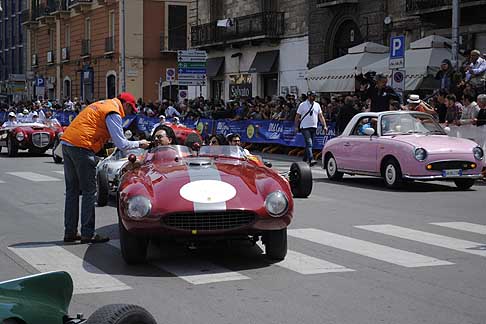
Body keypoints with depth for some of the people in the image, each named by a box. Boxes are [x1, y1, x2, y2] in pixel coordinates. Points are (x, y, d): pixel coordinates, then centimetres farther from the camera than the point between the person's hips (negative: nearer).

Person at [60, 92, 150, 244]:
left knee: (72, 190, 14)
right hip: (81, 146, -9)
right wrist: (139, 144, 5)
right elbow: (121, 144, -10)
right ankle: (88, 234, 0)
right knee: (89, 191, -1)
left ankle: (70, 232, 18)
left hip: (66, 142, 9)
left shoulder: (101, 104, 22)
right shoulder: (113, 113, -7)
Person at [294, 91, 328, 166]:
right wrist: (296, 127, -2)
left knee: (309, 144, 10)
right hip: (305, 127, -5)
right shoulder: (302, 105, -2)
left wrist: (324, 126, 1)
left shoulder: (317, 105, 11)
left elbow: (321, 116, 10)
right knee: (309, 143, -17)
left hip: (313, 127, 5)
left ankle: (305, 159, 23)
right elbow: (297, 117, 1)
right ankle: (311, 160, -26)